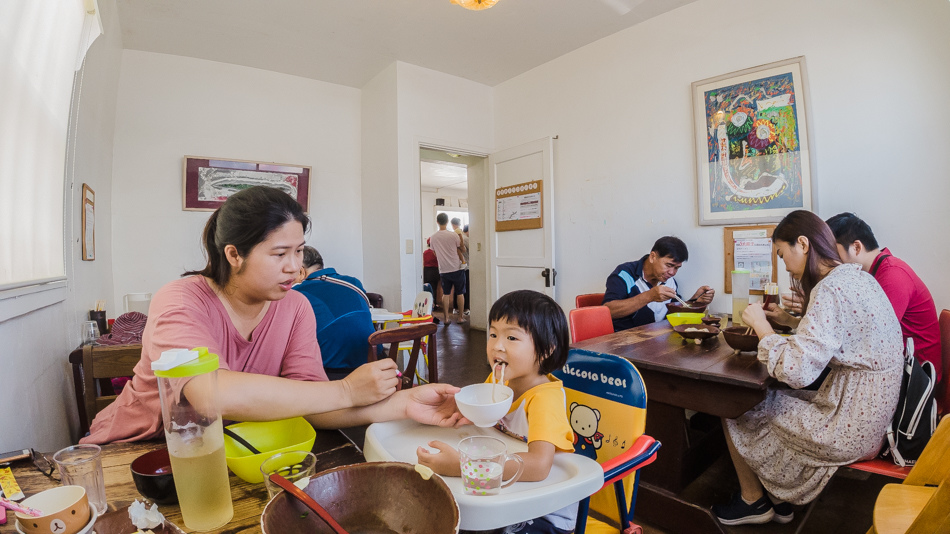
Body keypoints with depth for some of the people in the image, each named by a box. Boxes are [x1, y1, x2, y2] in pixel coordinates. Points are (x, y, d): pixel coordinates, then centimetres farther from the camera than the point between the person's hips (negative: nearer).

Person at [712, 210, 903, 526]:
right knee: (767, 400, 21)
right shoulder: (856, 277, 6)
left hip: (851, 429, -9)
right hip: (873, 415, 9)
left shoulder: (830, 289, -25)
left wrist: (761, 324, -17)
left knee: (737, 411, 5)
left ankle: (753, 501, 30)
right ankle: (780, 500, 33)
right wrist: (789, 321, 11)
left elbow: (795, 371, -31)